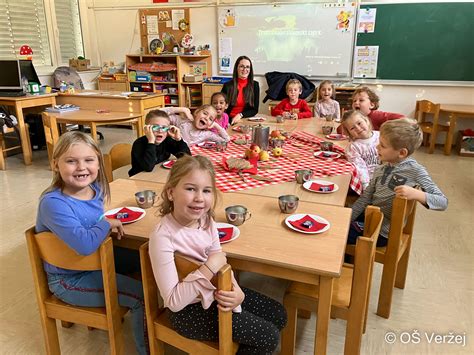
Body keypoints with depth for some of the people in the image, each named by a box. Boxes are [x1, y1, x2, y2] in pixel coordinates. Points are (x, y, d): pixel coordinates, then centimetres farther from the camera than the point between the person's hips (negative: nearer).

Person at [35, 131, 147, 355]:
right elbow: (84, 244, -43)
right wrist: (107, 223, -24)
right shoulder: (53, 203, -30)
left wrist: (107, 226, -3)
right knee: (141, 295, -14)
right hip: (70, 279, -8)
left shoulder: (95, 189, -7)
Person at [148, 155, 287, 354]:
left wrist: (236, 292, -17)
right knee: (269, 337, -5)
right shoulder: (163, 237, -28)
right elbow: (174, 302, -27)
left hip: (215, 294, 7)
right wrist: (209, 269, -31)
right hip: (190, 311, -7)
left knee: (278, 315, 15)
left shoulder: (206, 222, -7)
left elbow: (220, 263, 2)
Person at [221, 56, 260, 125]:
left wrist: (240, 115, -12)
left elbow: (255, 110, 5)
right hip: (230, 121, -1)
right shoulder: (227, 86, 3)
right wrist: (232, 120, -13)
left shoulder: (255, 85, 5)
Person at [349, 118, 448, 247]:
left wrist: (415, 194, -33)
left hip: (383, 231, -6)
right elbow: (366, 198, 5)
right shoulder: (381, 169, 2)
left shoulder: (415, 171, -15)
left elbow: (443, 202, -16)